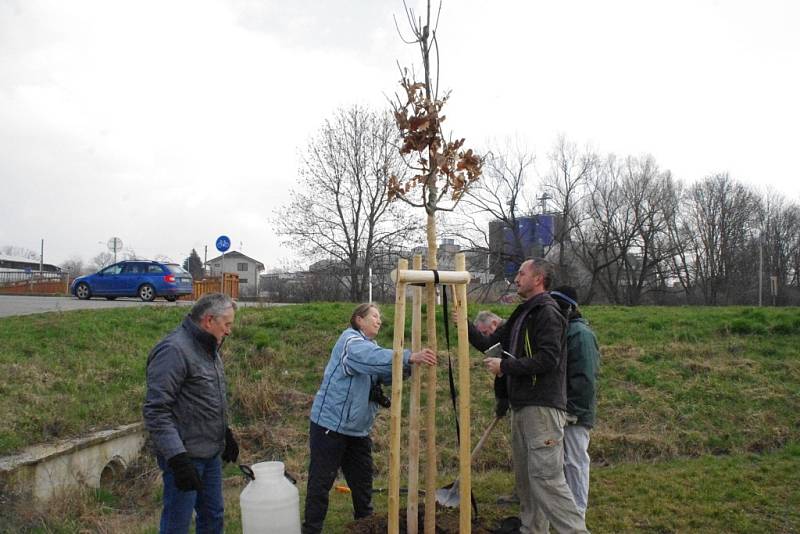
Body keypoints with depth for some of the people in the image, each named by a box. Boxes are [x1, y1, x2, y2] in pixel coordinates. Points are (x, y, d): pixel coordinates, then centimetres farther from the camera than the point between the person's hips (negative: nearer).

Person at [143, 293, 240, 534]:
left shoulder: (208, 348, 11)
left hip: (211, 454, 9)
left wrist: (225, 433, 26)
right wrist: (177, 457, -27)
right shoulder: (174, 350, -20)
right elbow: (156, 411, -24)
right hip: (184, 457, -9)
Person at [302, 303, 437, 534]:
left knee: (362, 478, 18)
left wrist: (412, 364, -13)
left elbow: (387, 374, 5)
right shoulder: (350, 340, -14)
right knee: (322, 480, 0)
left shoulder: (369, 345, 16)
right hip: (331, 423, -9)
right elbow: (374, 358, -34)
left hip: (358, 427, 9)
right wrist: (410, 357, -43)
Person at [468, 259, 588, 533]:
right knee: (524, 478, 14)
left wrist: (505, 366, -15)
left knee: (546, 478, -12)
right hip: (521, 407, 9)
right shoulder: (521, 315, 18)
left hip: (542, 407, -9)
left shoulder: (548, 313, -10)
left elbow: (548, 359, -21)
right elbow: (489, 344, 18)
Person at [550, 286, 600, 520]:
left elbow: (584, 378, -20)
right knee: (565, 462, 16)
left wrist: (573, 410, -20)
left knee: (574, 462, 0)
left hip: (574, 414, -9)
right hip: (558, 411, 9)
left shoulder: (580, 334, -14)